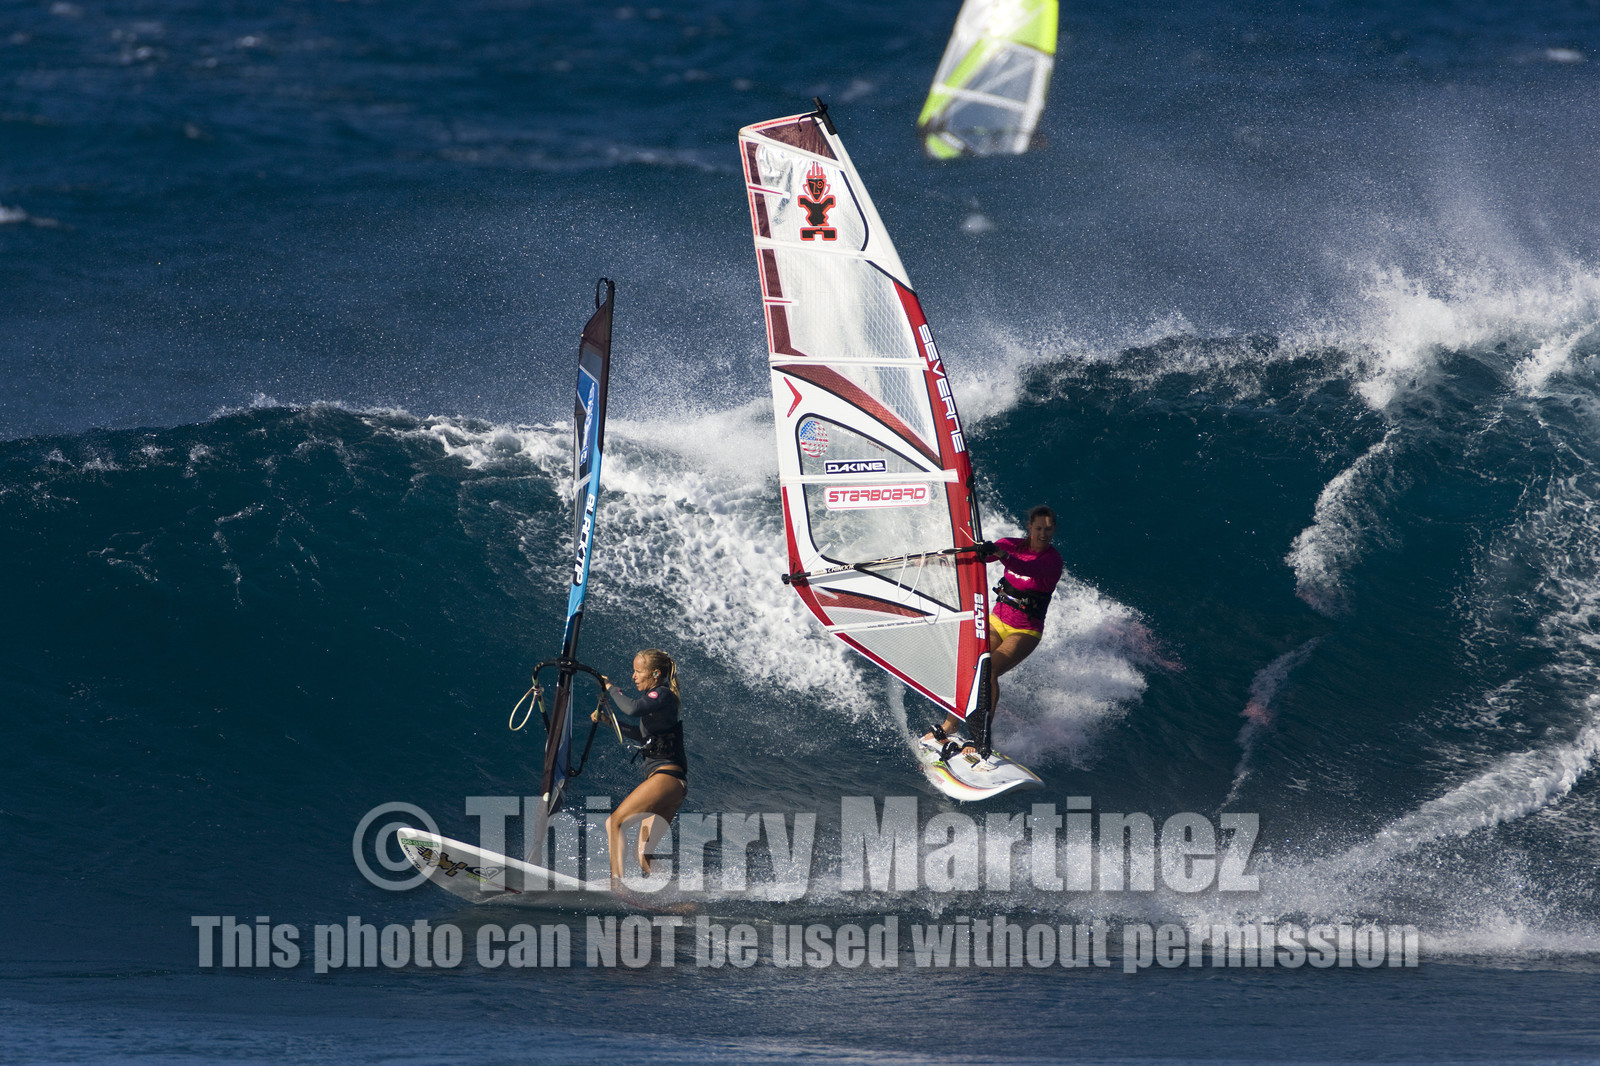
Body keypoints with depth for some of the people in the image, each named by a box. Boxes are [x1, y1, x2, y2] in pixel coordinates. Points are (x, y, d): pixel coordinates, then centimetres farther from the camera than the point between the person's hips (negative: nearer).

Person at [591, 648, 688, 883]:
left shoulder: (662, 695, -8)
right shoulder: (657, 698, 21)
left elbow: (632, 708, -27)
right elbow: (642, 735, 34)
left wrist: (611, 688, -10)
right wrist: (609, 719, 24)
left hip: (666, 776, -10)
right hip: (675, 784, 10)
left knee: (615, 822, -14)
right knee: (645, 856, 9)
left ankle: (617, 882, -23)